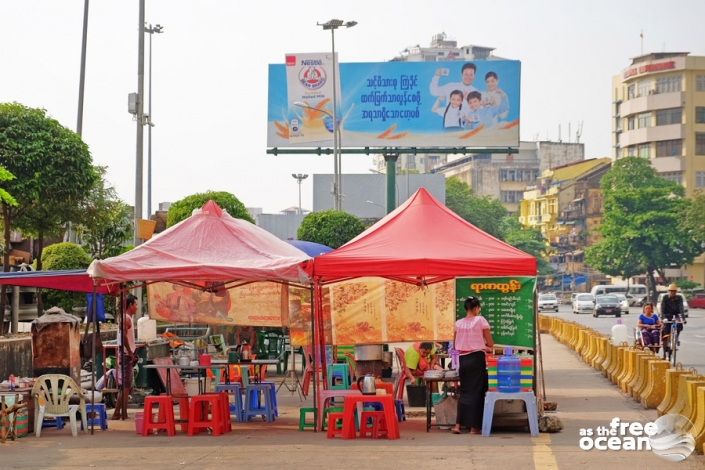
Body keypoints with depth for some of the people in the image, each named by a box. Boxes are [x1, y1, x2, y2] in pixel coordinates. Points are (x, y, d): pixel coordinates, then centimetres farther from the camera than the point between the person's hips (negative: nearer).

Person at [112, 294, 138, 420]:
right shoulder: (126, 318, -14)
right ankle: (117, 413, -11)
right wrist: (130, 353, -21)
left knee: (127, 386, 11)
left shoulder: (128, 318, 17)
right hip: (126, 354, -10)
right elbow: (124, 336, -24)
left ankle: (123, 413, 14)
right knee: (125, 385, -10)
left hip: (128, 355, 10)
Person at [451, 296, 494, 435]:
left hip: (462, 359, 4)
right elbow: (490, 343, -3)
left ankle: (458, 425, 8)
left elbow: (455, 345, 12)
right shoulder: (480, 320, -6)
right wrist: (486, 346, 19)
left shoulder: (458, 323, 6)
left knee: (464, 391, 14)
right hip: (476, 358, -4)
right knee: (476, 392, 2)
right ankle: (474, 427, 2)